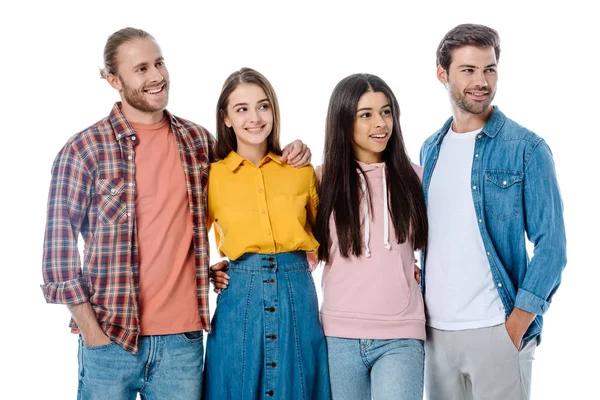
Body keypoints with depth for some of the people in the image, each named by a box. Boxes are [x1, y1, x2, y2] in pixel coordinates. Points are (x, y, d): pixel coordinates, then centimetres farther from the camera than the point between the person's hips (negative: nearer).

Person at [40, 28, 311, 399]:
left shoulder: (199, 140, 8)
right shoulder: (84, 149, -3)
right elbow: (61, 242, -3)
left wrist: (289, 156, 5)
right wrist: (89, 327, -8)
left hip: (184, 337, 3)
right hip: (111, 339, -3)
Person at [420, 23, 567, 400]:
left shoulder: (527, 149, -5)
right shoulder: (431, 149, 10)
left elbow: (551, 245, -7)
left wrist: (517, 324, -12)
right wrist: (421, 313, 8)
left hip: (496, 329, -4)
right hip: (436, 328, 5)